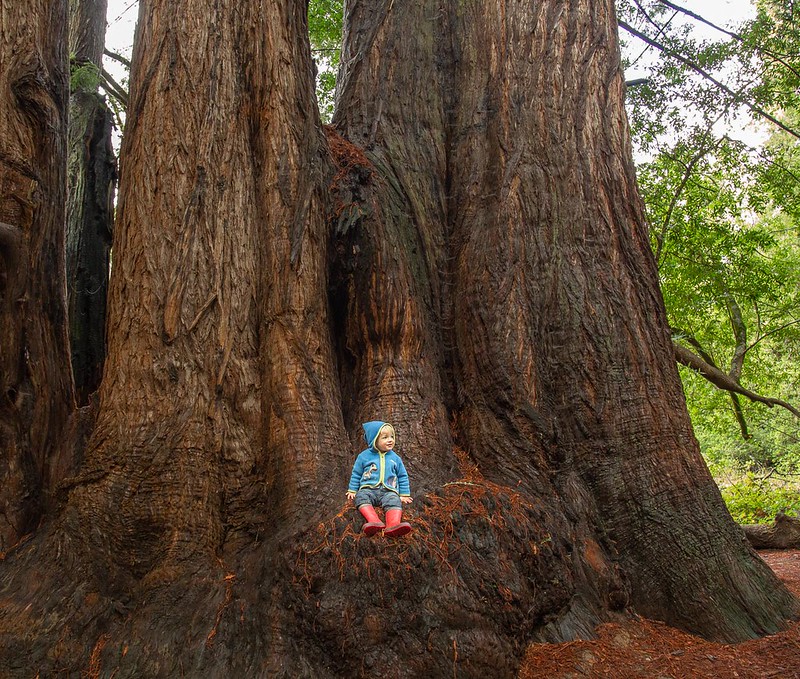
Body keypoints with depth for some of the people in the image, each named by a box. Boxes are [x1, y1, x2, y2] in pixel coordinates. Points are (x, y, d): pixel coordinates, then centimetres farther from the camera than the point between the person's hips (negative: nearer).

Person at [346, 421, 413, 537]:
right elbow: (356, 474, 19)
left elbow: (403, 476, 21)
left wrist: (404, 495, 13)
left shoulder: (395, 458, 15)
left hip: (389, 491, 0)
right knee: (361, 497, -33)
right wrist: (352, 490, 12)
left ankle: (394, 525, -56)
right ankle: (374, 521, -51)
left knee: (394, 501, -32)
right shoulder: (364, 456, 10)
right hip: (368, 489, 0)